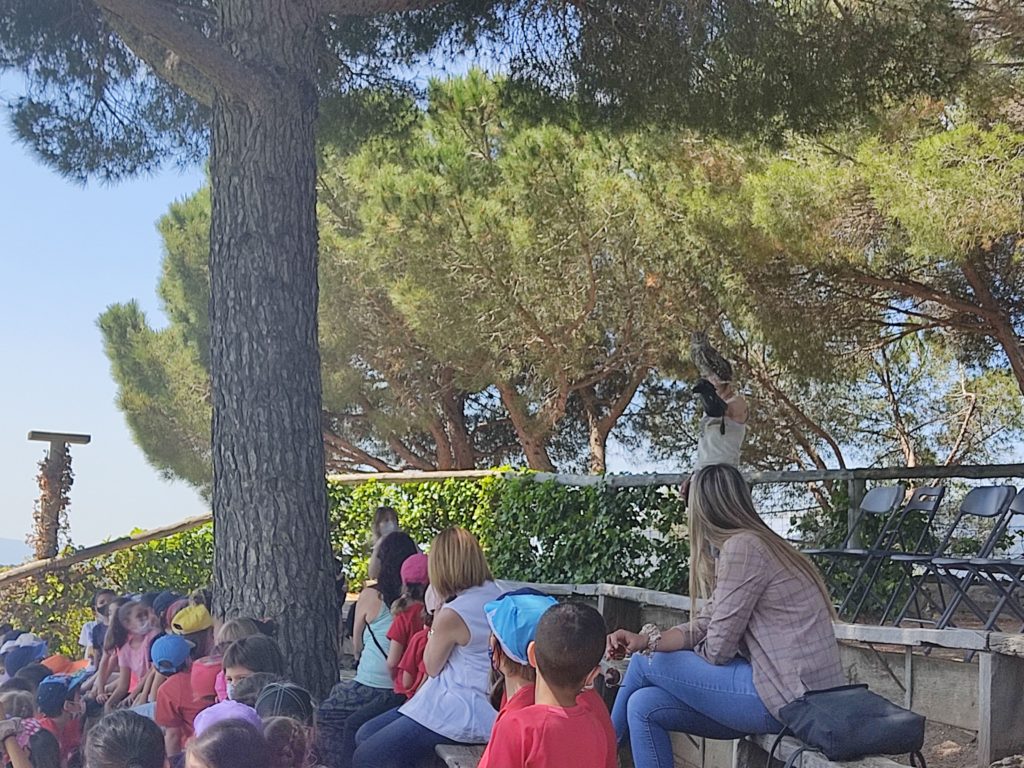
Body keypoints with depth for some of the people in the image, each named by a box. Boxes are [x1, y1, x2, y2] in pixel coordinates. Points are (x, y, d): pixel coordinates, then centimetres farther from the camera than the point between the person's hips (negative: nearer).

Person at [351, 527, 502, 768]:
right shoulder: (497, 594, 4)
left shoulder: (452, 614, -21)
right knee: (365, 736, 14)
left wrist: (436, 620, -1)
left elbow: (432, 667, -3)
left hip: (461, 716, -10)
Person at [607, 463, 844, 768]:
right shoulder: (756, 543, 15)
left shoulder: (742, 547, -15)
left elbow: (717, 649, -13)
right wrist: (646, 640, -2)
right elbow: (704, 628, 12)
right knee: (644, 706, 4)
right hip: (797, 696, 9)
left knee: (645, 664, 3)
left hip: (788, 696, -9)